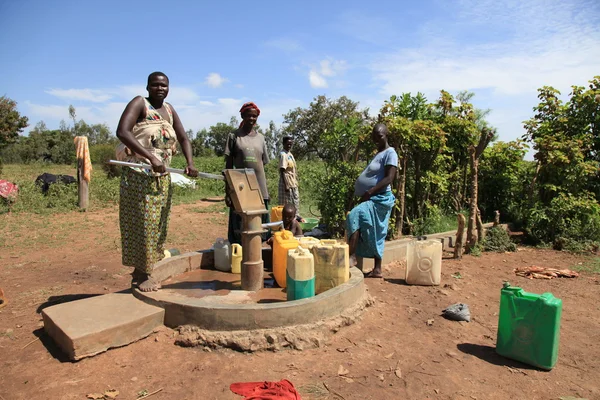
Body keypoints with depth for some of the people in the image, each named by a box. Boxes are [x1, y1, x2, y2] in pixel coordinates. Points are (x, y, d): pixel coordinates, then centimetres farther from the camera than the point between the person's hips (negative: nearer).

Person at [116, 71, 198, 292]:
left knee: (157, 224, 9)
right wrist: (150, 157, -30)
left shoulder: (169, 109, 14)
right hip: (138, 174, -7)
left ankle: (144, 271, 20)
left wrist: (190, 162, -5)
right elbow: (122, 132, -21)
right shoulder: (139, 103, -6)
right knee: (140, 223, -3)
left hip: (162, 177, 7)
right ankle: (141, 274, 6)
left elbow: (183, 137, 14)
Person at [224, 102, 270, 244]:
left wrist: (265, 191, 10)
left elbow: (263, 166, 14)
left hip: (259, 187, 3)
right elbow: (229, 165, 2)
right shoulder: (234, 136, 3)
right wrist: (227, 191, -4)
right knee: (238, 227, -2)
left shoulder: (261, 138, 13)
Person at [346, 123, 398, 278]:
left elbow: (389, 178, -18)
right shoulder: (378, 154, 20)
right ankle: (377, 269, 14)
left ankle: (351, 256, -26)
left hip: (380, 199, -10)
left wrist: (369, 192, -22)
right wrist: (366, 194, 10)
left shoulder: (390, 153, -8)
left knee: (354, 216, -26)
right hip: (373, 199, 10)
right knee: (375, 235, 9)